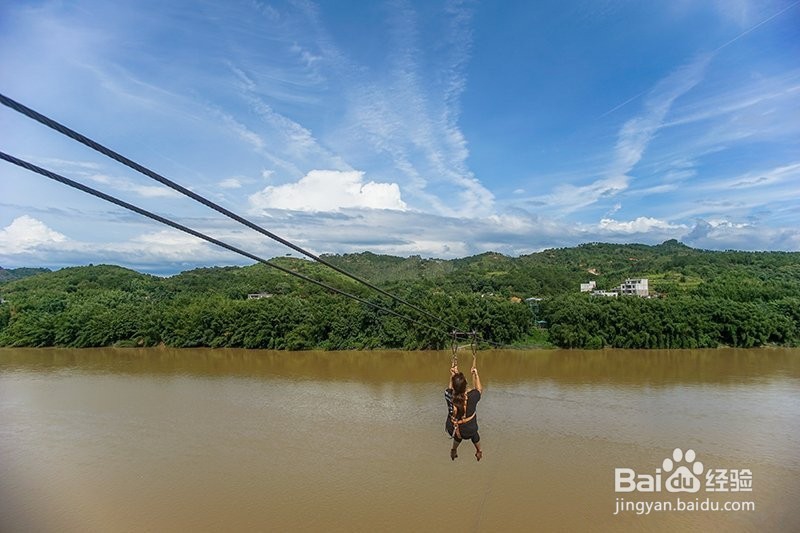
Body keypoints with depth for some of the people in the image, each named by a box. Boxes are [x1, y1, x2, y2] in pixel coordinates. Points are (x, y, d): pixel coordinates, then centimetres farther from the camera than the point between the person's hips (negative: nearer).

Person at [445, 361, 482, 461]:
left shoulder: (448, 395, -27)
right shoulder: (472, 396, -31)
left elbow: (450, 388, -1)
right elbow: (478, 389, -6)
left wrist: (453, 375, 3)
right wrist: (475, 374, 1)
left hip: (452, 430, 1)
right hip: (469, 431, -1)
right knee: (474, 433, 37)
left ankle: (454, 451, 62)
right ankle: (479, 452, 60)